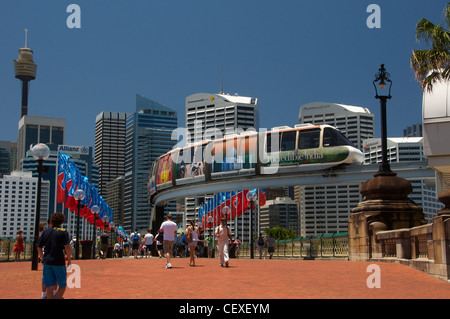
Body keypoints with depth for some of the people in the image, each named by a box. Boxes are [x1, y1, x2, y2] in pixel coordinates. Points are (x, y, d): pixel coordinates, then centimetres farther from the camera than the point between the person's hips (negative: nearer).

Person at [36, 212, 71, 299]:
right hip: (59, 262, -4)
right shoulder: (63, 232, -3)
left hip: (47, 262, 4)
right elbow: (67, 246, -13)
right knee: (62, 286, 5)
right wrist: (69, 260, -4)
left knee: (50, 287, 6)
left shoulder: (46, 231, 11)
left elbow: (39, 247, 11)